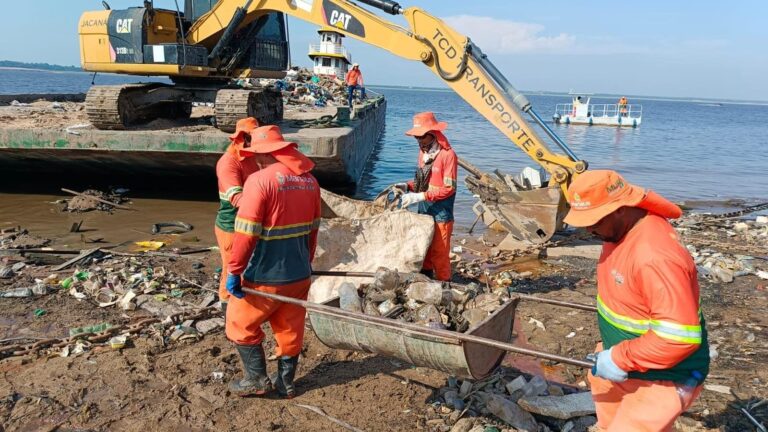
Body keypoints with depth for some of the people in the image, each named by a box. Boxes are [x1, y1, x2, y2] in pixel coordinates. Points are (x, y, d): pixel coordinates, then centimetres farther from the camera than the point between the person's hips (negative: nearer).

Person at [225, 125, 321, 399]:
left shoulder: (260, 180, -18)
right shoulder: (309, 180, 3)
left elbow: (246, 233, -20)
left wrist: (234, 271, -11)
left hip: (265, 276, -6)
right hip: (299, 274, 6)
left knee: (241, 324, 15)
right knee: (290, 329, 17)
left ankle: (257, 379, 20)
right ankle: (286, 382, 29)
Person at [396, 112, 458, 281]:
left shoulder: (448, 155, -17)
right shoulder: (423, 152, 6)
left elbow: (449, 188, -19)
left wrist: (420, 196, -23)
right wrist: (408, 186, -3)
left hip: (440, 214, -7)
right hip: (424, 211, 7)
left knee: (439, 253, 1)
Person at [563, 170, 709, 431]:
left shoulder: (655, 255, -36)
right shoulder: (620, 229, -5)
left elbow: (680, 337, -36)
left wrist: (621, 359, -29)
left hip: (662, 377, -9)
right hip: (622, 359, 9)